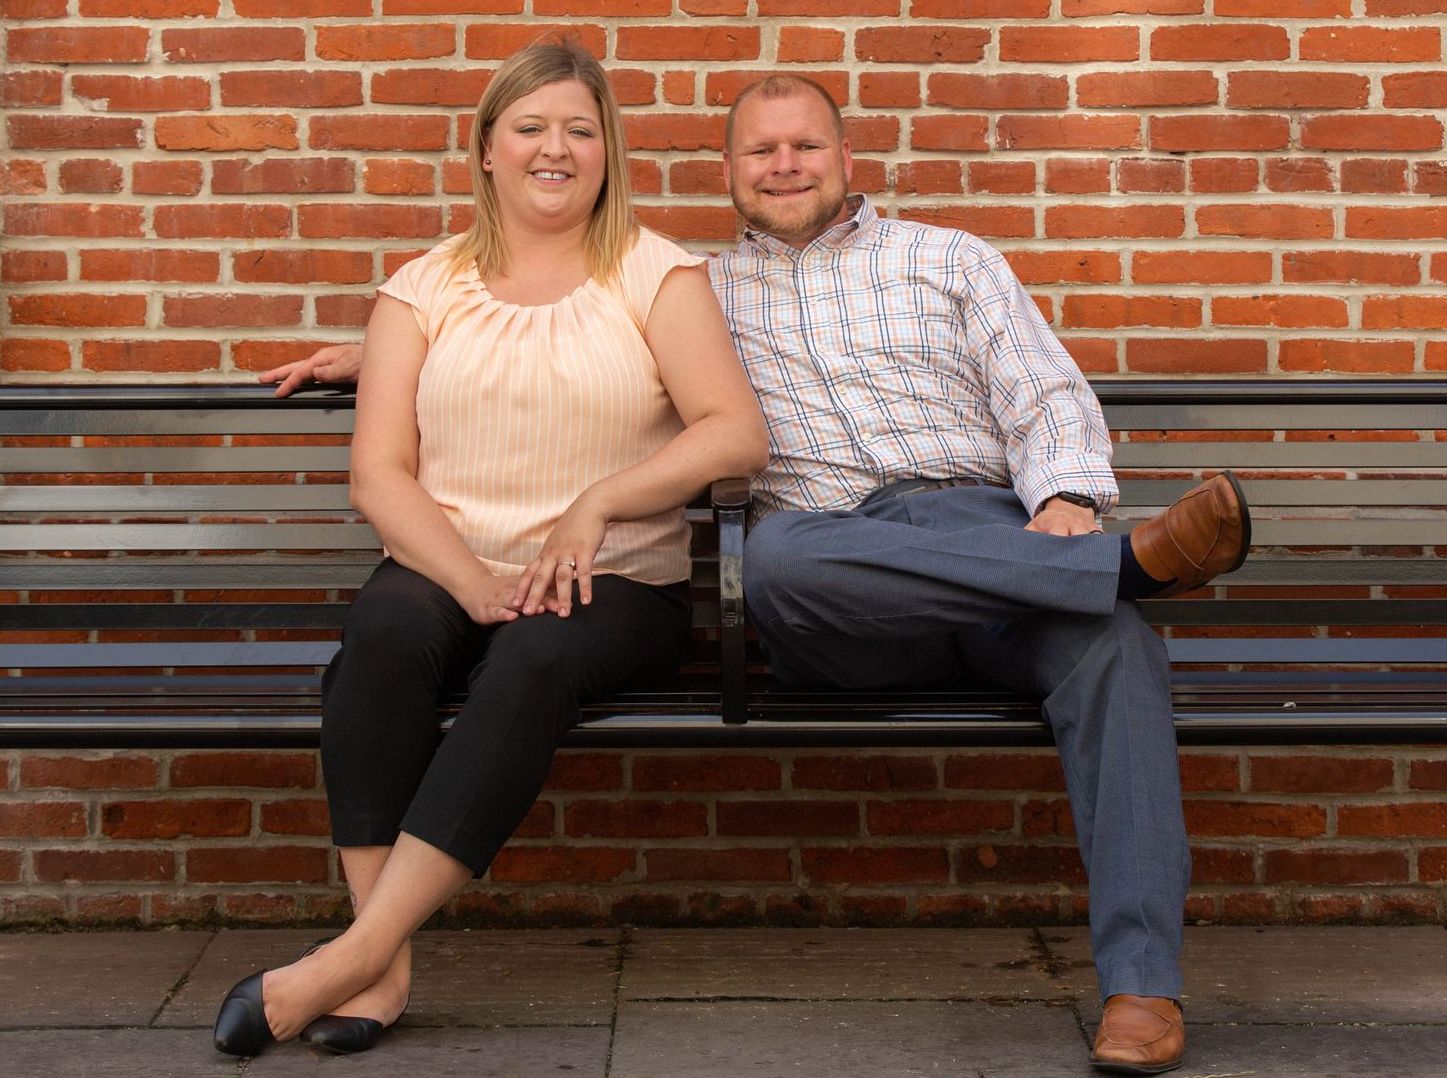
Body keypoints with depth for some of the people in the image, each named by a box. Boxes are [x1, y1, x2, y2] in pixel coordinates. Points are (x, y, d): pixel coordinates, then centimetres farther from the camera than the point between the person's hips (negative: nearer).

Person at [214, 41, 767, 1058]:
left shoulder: (653, 272, 8)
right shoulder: (426, 287, 12)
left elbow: (738, 433, -4)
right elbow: (379, 471, 2)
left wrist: (599, 500, -17)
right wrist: (475, 581, -15)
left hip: (614, 585, -1)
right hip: (448, 568, 2)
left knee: (533, 658, -35)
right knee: (385, 624, -33)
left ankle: (357, 951, -35)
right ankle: (386, 961, -31)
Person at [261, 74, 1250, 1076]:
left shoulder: (952, 259, 24)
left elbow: (1051, 399, 13)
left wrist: (1066, 499, -9)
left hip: (984, 524, 0)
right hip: (831, 552, 0)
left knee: (1111, 641, -35)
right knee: (776, 557, -39)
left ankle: (1141, 982, -36)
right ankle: (1130, 557, -37)